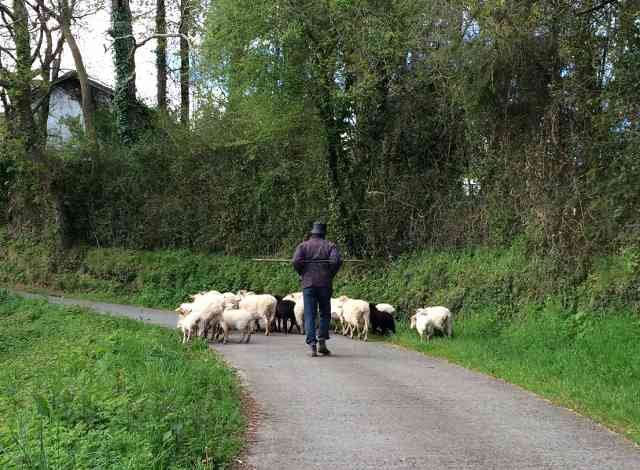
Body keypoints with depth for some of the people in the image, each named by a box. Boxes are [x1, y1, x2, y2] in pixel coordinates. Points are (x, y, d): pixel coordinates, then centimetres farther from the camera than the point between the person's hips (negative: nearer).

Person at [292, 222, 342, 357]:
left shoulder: (303, 245, 7)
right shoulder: (330, 245, 6)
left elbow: (296, 261, -10)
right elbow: (336, 260, -12)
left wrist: (302, 274, 5)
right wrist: (331, 275, 2)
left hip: (308, 284, 0)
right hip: (325, 285, 0)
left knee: (309, 315, 0)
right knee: (325, 314, 13)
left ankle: (312, 344, -10)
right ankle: (322, 342, 6)